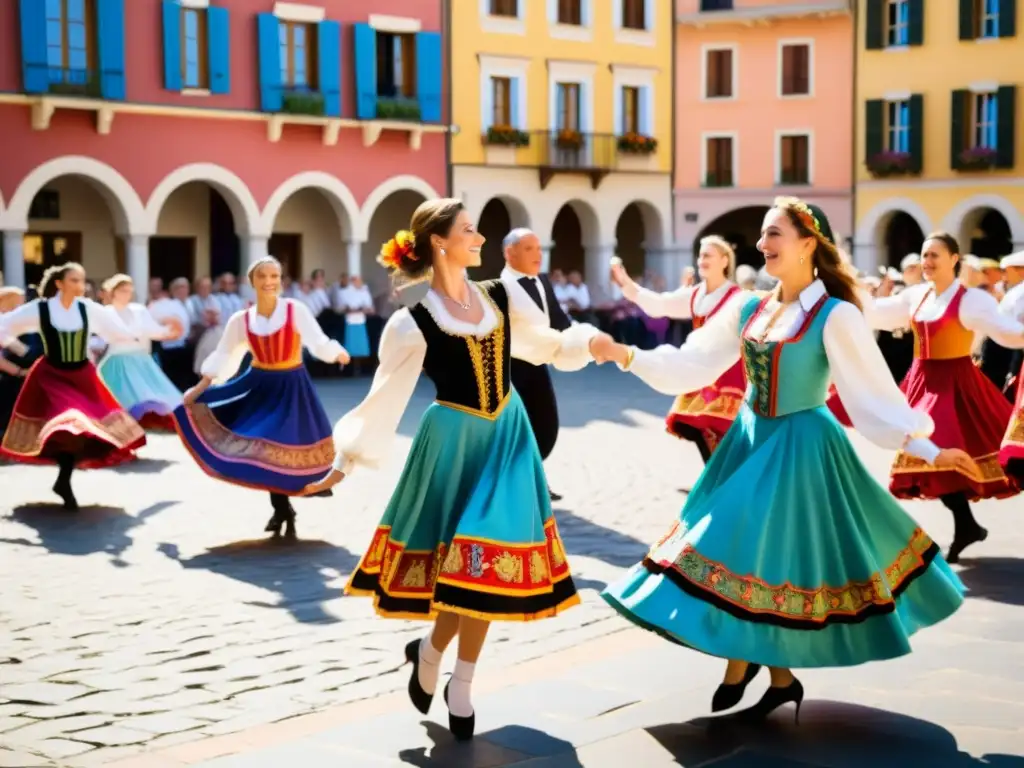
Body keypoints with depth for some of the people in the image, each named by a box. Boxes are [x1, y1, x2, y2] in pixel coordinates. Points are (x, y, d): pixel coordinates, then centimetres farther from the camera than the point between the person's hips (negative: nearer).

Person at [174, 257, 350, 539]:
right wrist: (198, 389, 3)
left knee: (289, 449, -2)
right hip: (259, 386, 2)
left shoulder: (296, 310, -9)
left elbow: (318, 343, -10)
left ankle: (283, 511, 18)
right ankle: (283, 510, 19)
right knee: (265, 450, 2)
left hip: (292, 387, -2)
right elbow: (222, 357, 5)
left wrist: (337, 353, -24)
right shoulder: (241, 320, -1)